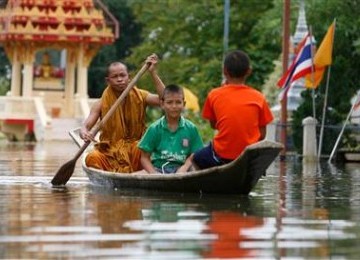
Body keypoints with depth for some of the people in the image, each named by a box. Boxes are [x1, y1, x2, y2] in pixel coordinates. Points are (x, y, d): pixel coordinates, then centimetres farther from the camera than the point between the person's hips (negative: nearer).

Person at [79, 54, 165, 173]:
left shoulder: (140, 96, 3)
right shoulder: (102, 104, 1)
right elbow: (86, 125, -9)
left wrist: (153, 73, -18)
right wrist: (84, 133, -34)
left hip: (134, 146, 0)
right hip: (109, 149, 0)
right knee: (92, 158, -32)